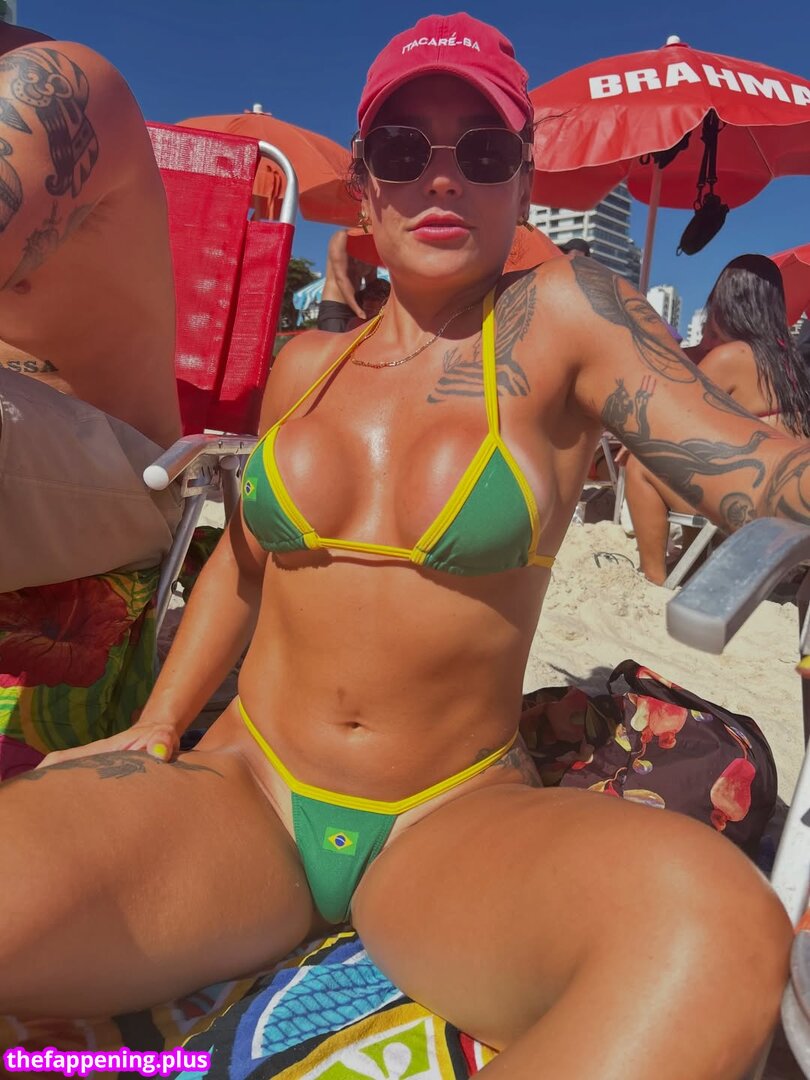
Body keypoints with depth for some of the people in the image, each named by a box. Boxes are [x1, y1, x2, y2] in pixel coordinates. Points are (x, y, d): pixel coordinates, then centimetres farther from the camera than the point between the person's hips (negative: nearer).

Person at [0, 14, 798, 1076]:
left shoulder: (562, 318, -2)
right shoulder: (306, 366, 9)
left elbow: (763, 467, -9)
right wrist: (153, 728, 7)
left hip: (455, 824, -2)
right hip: (242, 792, 3)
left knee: (717, 927, -33)